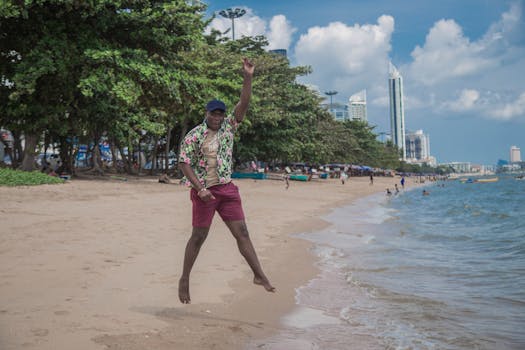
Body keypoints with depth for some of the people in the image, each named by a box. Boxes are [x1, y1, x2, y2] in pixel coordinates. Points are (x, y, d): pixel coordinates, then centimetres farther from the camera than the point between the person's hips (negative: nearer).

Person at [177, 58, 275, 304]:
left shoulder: (228, 127, 7)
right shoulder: (194, 136, -7)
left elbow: (243, 105, -1)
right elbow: (184, 163, -9)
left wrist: (248, 78, -12)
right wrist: (200, 189, -17)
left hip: (227, 188, 4)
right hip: (204, 191, -4)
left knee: (241, 232, 2)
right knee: (199, 236, 3)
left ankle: (259, 275, 5)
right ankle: (184, 279, 18)